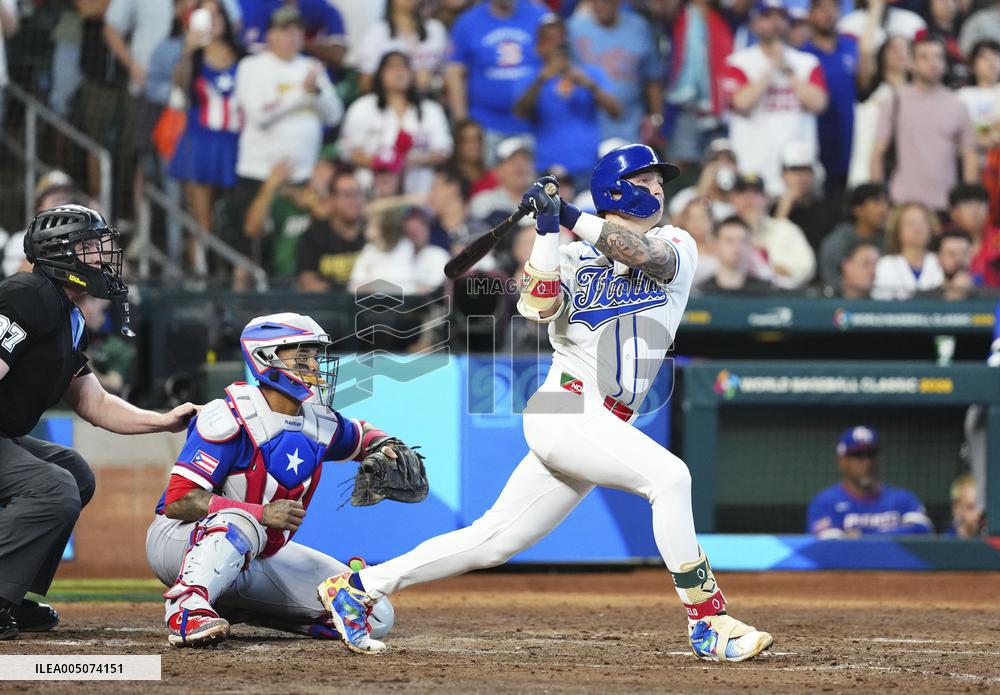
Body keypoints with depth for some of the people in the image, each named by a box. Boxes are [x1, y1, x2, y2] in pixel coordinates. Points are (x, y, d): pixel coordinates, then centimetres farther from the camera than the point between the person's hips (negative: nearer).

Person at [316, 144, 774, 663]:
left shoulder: (678, 247, 10)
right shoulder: (573, 258, 5)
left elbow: (648, 254, -13)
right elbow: (536, 308, -14)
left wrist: (568, 216, -17)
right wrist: (547, 231, -20)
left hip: (606, 426, 5)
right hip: (566, 409, -5)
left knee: (495, 541, 8)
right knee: (668, 476, -26)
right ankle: (709, 623, -24)